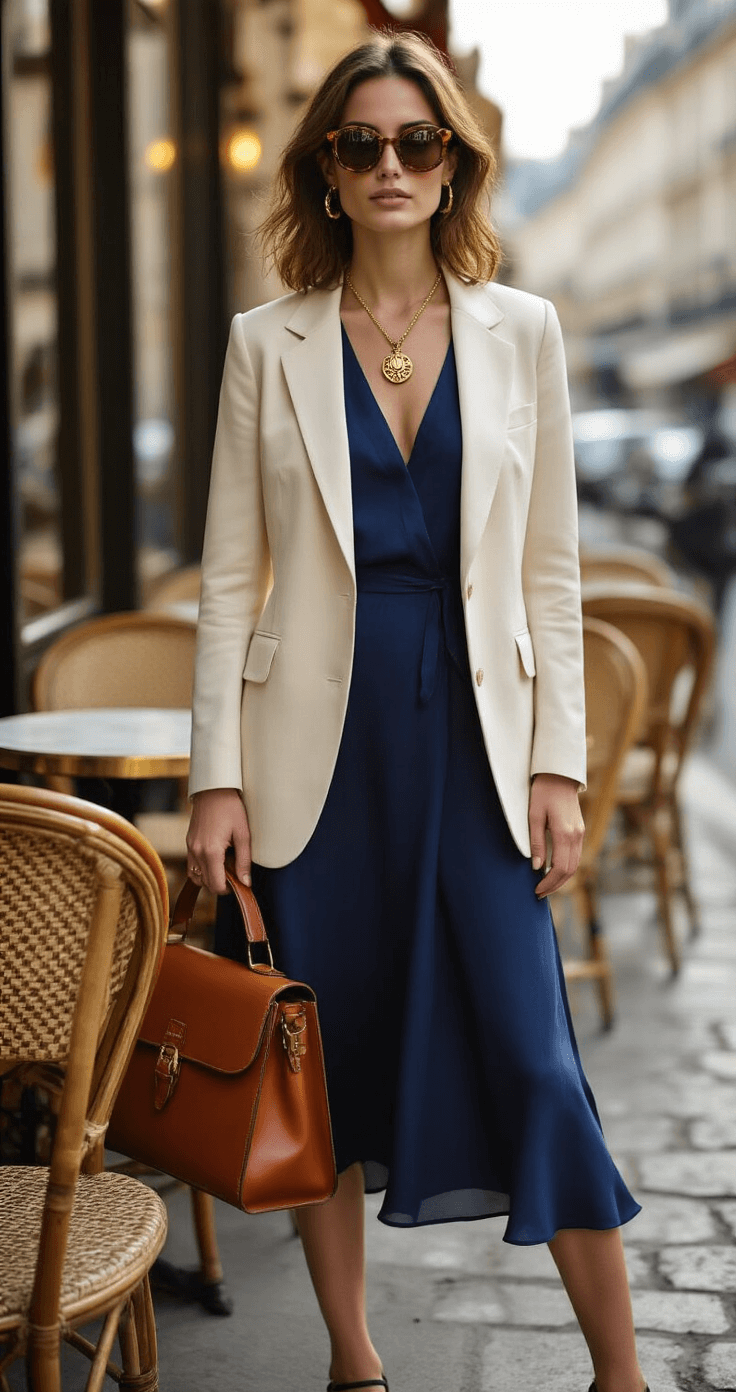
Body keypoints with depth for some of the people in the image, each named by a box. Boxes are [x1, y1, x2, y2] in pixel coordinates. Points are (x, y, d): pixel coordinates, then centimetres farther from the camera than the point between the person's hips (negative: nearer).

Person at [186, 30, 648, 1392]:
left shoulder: (521, 331, 5)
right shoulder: (269, 345, 4)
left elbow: (551, 568, 5)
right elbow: (230, 576, 3)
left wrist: (558, 765, -1)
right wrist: (217, 775, -4)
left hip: (473, 731, 0)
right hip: (321, 742, 0)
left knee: (531, 1054, -3)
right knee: (323, 1060, 8)